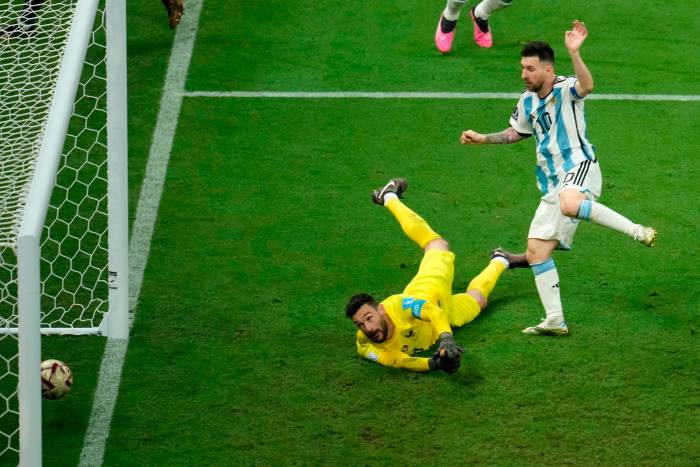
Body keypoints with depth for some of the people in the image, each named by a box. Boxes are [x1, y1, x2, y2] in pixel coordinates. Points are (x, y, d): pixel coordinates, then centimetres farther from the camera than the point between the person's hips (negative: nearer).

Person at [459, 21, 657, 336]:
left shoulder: (565, 89, -10)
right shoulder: (527, 102, 13)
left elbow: (587, 86, -35)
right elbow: (517, 133, 33)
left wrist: (574, 52, -49)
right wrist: (483, 139, 23)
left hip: (579, 167, -8)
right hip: (553, 185, 8)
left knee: (569, 204, -43)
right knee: (536, 251, 2)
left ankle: (636, 230, -29)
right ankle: (555, 322, 8)